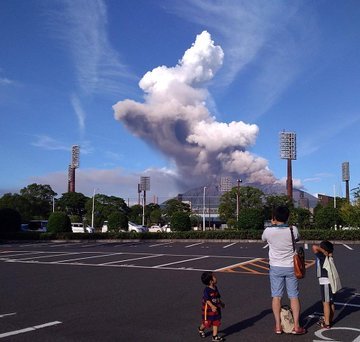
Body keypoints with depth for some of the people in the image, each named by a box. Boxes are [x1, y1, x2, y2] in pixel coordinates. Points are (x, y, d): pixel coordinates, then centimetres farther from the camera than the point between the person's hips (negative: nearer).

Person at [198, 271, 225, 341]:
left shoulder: (215, 288, 2)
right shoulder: (207, 290, -24)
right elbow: (207, 300, -29)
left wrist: (221, 303, 19)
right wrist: (212, 306, -38)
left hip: (216, 308, 7)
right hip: (208, 308, -7)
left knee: (216, 322, 6)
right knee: (207, 322, 10)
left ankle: (215, 336, 13)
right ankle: (201, 329, 40)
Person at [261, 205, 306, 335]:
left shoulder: (268, 231, -14)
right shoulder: (293, 230, -13)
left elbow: (263, 239, 11)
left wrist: (272, 225, 15)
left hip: (275, 267, 0)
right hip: (290, 267, 0)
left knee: (276, 296, 8)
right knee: (294, 296, 8)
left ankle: (278, 326, 11)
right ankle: (296, 326, 11)